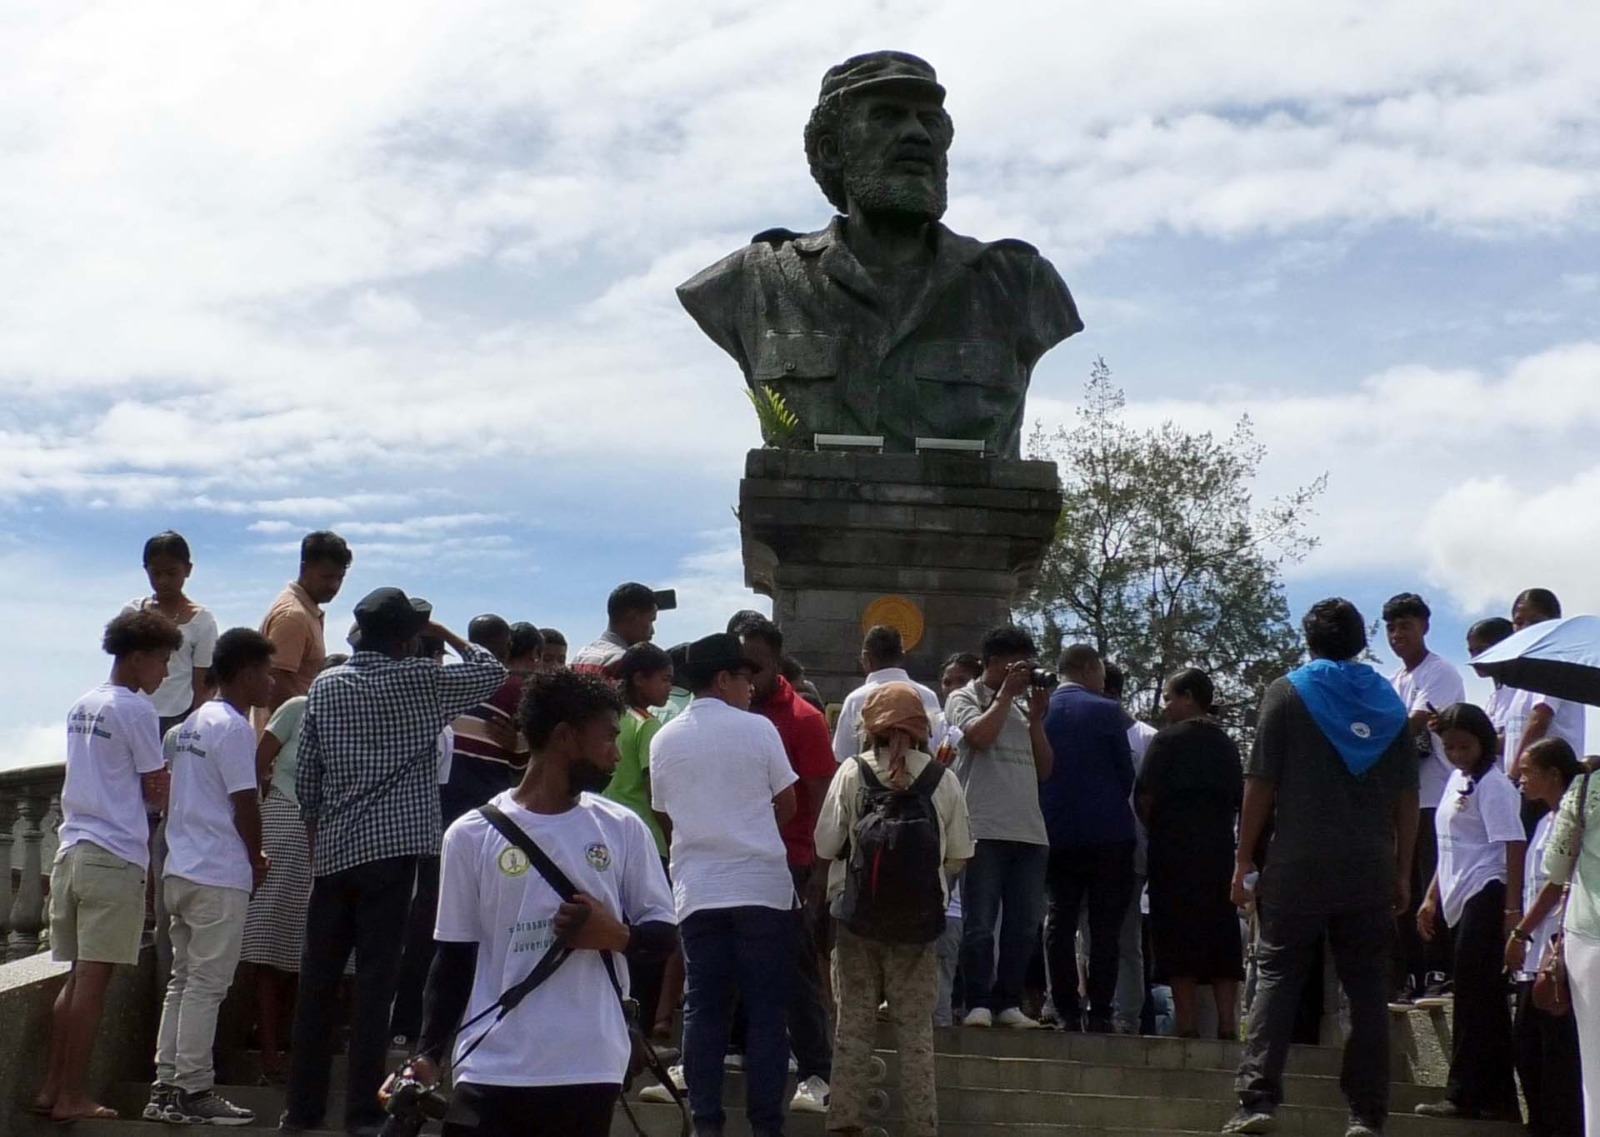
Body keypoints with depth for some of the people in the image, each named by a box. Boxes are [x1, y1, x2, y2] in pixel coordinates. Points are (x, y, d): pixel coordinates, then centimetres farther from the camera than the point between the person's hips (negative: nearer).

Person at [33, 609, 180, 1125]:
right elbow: (156, 791, -5)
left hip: (71, 850, 8)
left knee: (77, 977, 12)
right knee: (94, 980, -4)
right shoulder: (136, 709, -9)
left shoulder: (81, 707, 16)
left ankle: (51, 1088, 12)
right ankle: (72, 1096, -1)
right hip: (115, 856, -8)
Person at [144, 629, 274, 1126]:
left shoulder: (193, 723, 15)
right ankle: (193, 1091, 0)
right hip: (220, 877, -9)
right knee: (207, 984, -4)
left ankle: (166, 1088, 15)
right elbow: (246, 804, -15)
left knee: (183, 980, 12)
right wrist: (257, 860, 1)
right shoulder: (234, 728, -13)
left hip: (180, 870, 9)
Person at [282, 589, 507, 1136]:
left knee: (318, 978, 10)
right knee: (375, 980, -3)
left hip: (332, 850, 5)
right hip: (391, 848, -4)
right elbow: (492, 672, 5)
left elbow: (305, 776, 9)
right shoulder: (418, 681, -5)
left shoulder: (326, 686, 8)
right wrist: (442, 632, 12)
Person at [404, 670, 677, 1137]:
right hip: (492, 1070, -1)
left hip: (590, 1070, 2)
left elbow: (662, 934, 10)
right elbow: (454, 958, 5)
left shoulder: (623, 829, 6)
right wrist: (428, 1054, -5)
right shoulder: (471, 835, 1)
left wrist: (615, 935, -11)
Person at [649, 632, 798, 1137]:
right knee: (766, 1010, 3)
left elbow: (665, 814, 12)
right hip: (761, 885, -3)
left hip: (696, 890, 3)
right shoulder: (757, 729, -5)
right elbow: (787, 805, 2)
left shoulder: (665, 740, 5)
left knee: (703, 1009, 6)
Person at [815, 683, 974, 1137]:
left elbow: (825, 846, -5)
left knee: (854, 1024, 9)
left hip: (858, 916, 0)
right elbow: (958, 857, 0)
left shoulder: (852, 774, -7)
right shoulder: (943, 780, -4)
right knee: (916, 1029, 8)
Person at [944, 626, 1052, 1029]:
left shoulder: (1022, 707, 20)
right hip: (984, 831, -6)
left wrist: (1036, 718, 8)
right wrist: (1006, 693, -5)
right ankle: (978, 1004, 0)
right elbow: (979, 736, -17)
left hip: (1030, 832, 6)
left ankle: (1009, 1003, 13)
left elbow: (1044, 770, 18)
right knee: (980, 924, -5)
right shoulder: (965, 699, 5)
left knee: (1023, 927, 6)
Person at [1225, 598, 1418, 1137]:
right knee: (1368, 990, 6)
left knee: (1277, 977, 1)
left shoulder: (1288, 693, 1)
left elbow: (1260, 784, -4)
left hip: (1299, 866, -2)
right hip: (1370, 870, 3)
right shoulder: (1389, 702, 12)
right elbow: (1407, 797, 10)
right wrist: (1402, 872, 15)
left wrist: (1244, 859, 1)